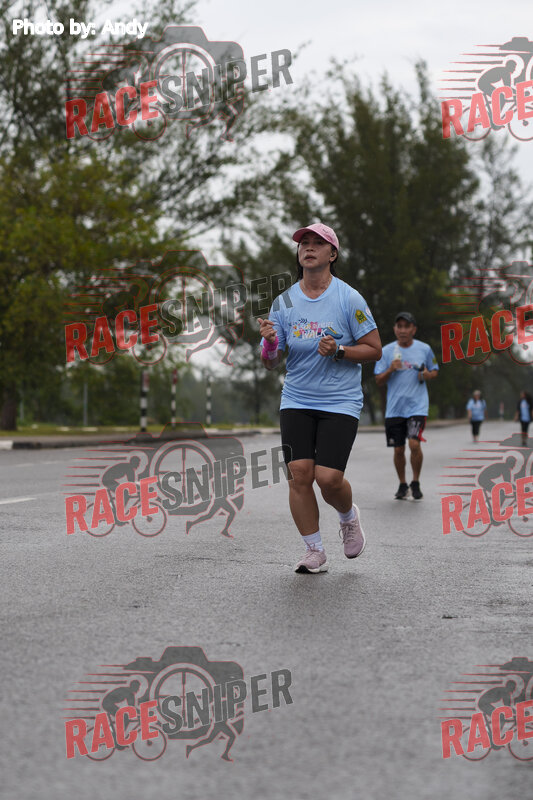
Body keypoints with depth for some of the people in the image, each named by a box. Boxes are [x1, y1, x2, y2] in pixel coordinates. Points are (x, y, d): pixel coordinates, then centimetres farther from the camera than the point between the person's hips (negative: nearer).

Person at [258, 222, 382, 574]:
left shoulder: (349, 298, -5)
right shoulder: (284, 301, 4)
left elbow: (374, 349, -2)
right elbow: (271, 363, 6)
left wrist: (338, 351, -18)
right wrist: (269, 342, -16)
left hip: (341, 403, -3)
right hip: (296, 402, 3)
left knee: (328, 478, -12)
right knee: (299, 474, -9)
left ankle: (349, 517, 23)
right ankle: (315, 553, 6)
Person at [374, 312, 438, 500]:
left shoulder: (424, 349, 2)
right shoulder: (387, 351, 2)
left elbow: (434, 371, 16)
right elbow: (379, 381, 4)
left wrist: (427, 375, -7)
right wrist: (391, 370, -14)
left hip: (417, 406, -2)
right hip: (394, 408, 2)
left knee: (414, 444, -17)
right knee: (398, 449, 5)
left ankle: (415, 483, 3)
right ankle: (402, 484, 24)